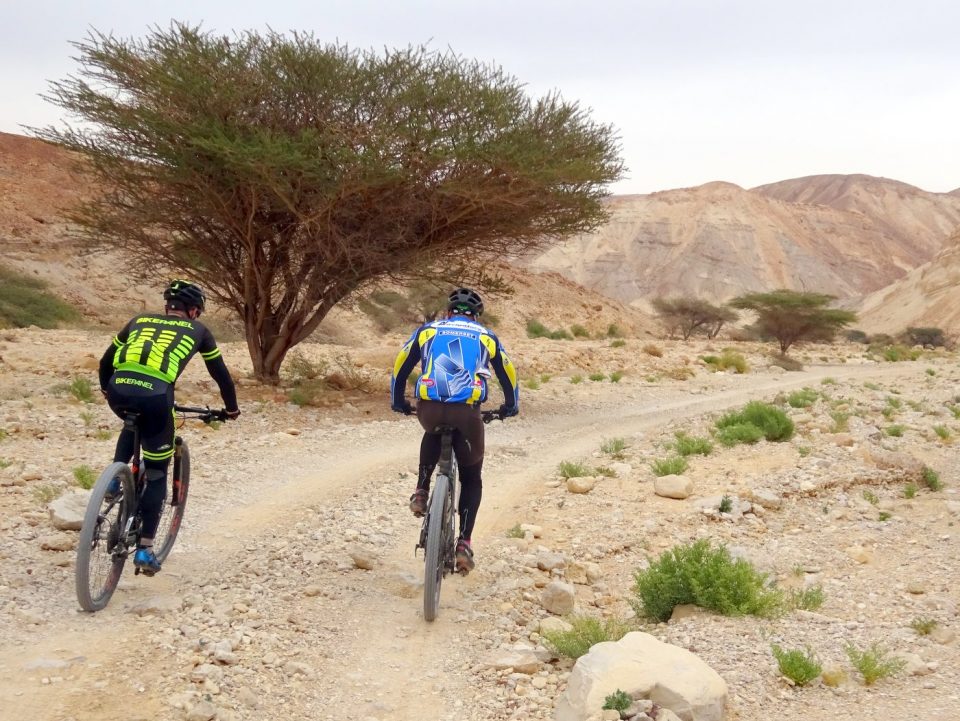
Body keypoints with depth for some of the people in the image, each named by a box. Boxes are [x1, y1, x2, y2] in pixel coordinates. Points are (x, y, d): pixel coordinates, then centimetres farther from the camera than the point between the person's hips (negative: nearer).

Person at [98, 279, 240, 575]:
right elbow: (220, 372, 29)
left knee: (134, 425, 40)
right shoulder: (197, 330, 22)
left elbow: (106, 360, 35)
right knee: (157, 474, 14)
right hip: (155, 395, -3)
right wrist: (231, 408, 44)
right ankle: (145, 549, 11)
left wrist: (106, 389, 54)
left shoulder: (140, 320, 29)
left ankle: (114, 479, 23)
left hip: (119, 389, 3)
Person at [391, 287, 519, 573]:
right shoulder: (486, 337, 22)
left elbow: (400, 367, 23)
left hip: (429, 408, 1)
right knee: (471, 479, 19)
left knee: (433, 434, 40)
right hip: (467, 412, -1)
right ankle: (463, 544, 8)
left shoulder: (427, 330, 22)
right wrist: (510, 407, 44)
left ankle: (421, 491, 25)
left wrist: (398, 401, 38)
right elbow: (508, 375, 28)